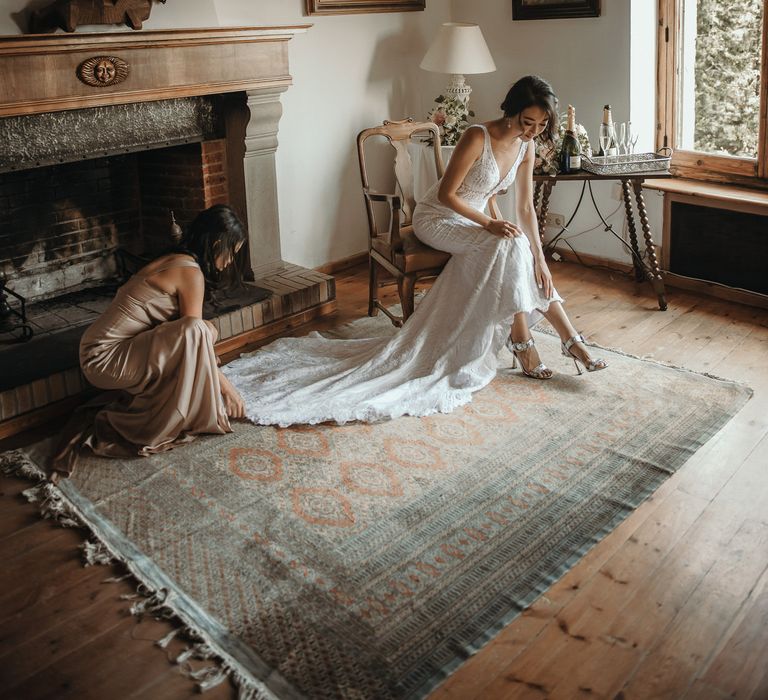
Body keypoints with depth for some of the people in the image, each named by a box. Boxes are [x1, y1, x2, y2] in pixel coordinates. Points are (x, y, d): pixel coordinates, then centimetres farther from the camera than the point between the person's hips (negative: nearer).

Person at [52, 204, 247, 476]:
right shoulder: (190, 272, -16)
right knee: (197, 331, -25)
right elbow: (193, 338, -13)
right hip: (105, 360, -10)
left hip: (105, 354, 10)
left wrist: (217, 379, 25)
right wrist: (226, 387, -2)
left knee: (206, 330, 10)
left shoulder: (172, 262, 13)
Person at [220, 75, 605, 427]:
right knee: (509, 245, -28)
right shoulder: (478, 138, -26)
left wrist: (539, 258, -9)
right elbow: (446, 194, -22)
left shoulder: (525, 146, -3)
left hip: (472, 221, 8)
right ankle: (522, 343, -21)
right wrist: (488, 223, -29)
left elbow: (526, 207, -1)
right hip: (437, 219, -7)